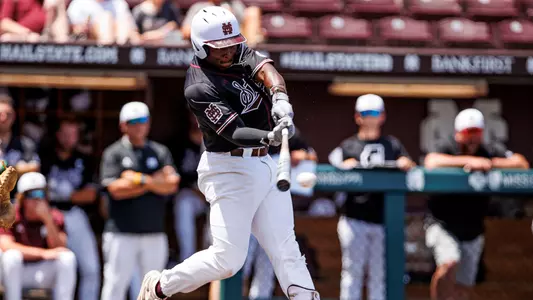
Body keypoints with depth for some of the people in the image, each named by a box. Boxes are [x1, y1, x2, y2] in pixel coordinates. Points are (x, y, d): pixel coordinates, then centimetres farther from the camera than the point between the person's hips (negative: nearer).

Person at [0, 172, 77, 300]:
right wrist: (43, 253, -34)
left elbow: (58, 248, -14)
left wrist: (48, 220, -27)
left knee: (68, 257, -22)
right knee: (12, 255, -33)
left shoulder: (55, 216, -3)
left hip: (44, 273, 2)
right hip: (16, 273, -2)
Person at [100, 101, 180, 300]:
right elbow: (115, 189, -10)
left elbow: (172, 185, -1)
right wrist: (155, 181, -8)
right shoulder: (113, 153, 2)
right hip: (122, 233, -3)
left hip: (154, 233, 4)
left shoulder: (161, 152, 12)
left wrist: (139, 179, -11)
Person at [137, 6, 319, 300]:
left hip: (264, 165, 7)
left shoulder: (239, 53, 4)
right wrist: (270, 137, -45)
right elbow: (234, 133, -27)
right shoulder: (199, 88, -18)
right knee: (227, 258, -8)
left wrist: (280, 98, -36)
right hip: (230, 170, -7)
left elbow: (266, 70, -15)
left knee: (285, 248, 2)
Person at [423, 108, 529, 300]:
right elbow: (432, 163, -31)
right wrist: (469, 161, -33)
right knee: (449, 265, -28)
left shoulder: (491, 152, 1)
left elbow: (522, 164, -9)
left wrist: (490, 164, -22)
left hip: (472, 230, 5)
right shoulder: (445, 147, -8)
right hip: (442, 224, -4)